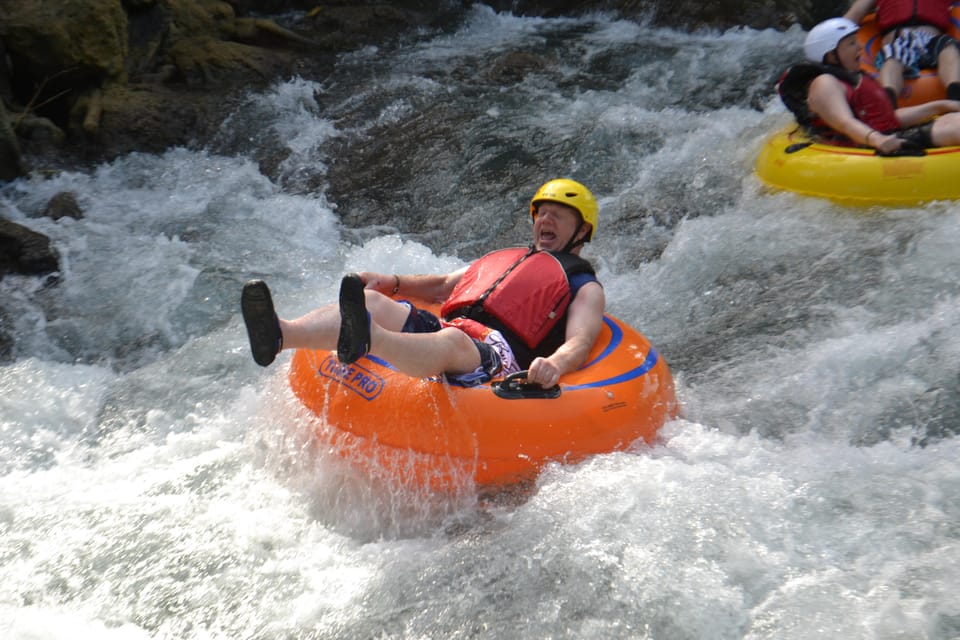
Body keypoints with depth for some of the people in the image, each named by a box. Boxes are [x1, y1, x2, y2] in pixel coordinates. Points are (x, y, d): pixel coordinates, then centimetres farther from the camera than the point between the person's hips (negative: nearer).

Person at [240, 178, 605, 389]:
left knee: (451, 342, -40)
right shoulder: (502, 258, 37)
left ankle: (365, 341, -70)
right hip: (440, 328, 6)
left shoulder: (584, 287, 18)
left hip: (497, 354, -5)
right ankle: (279, 335, -45)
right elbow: (444, 287, 37)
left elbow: (579, 342, -1)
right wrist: (393, 283, 19)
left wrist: (555, 365, -26)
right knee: (372, 302, -20)